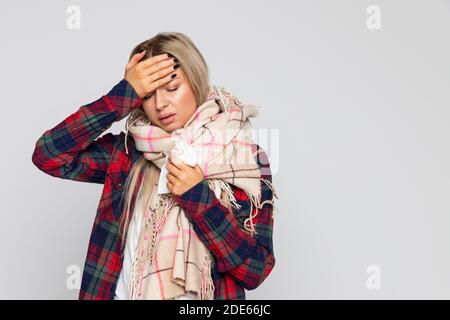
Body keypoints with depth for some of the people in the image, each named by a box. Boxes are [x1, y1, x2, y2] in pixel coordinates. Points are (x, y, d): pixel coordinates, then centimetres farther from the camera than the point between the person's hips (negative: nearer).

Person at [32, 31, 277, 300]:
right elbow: (48, 155, -15)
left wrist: (198, 197, -22)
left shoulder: (247, 160, -10)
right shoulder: (129, 151, -3)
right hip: (122, 291, 2)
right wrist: (123, 94, -18)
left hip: (201, 297, -2)